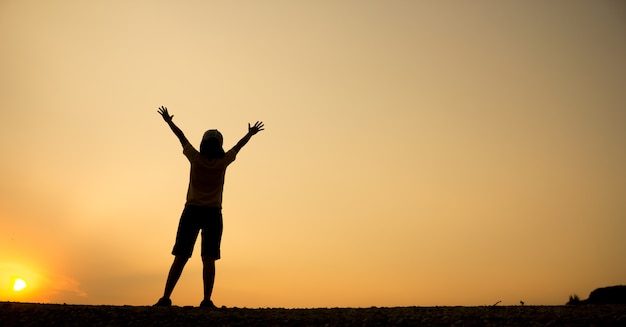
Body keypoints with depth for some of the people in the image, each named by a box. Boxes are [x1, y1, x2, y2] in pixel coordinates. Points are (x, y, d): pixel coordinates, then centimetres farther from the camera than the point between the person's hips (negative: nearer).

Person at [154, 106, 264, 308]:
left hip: (192, 211, 1)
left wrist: (169, 121, 27)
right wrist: (250, 133, 33)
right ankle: (206, 300, -9)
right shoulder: (222, 162, -1)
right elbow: (238, 146, 16)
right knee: (208, 260, -3)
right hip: (213, 214, 0)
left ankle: (166, 298, 0)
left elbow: (182, 138, 13)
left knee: (180, 258, 2)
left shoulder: (195, 159, -2)